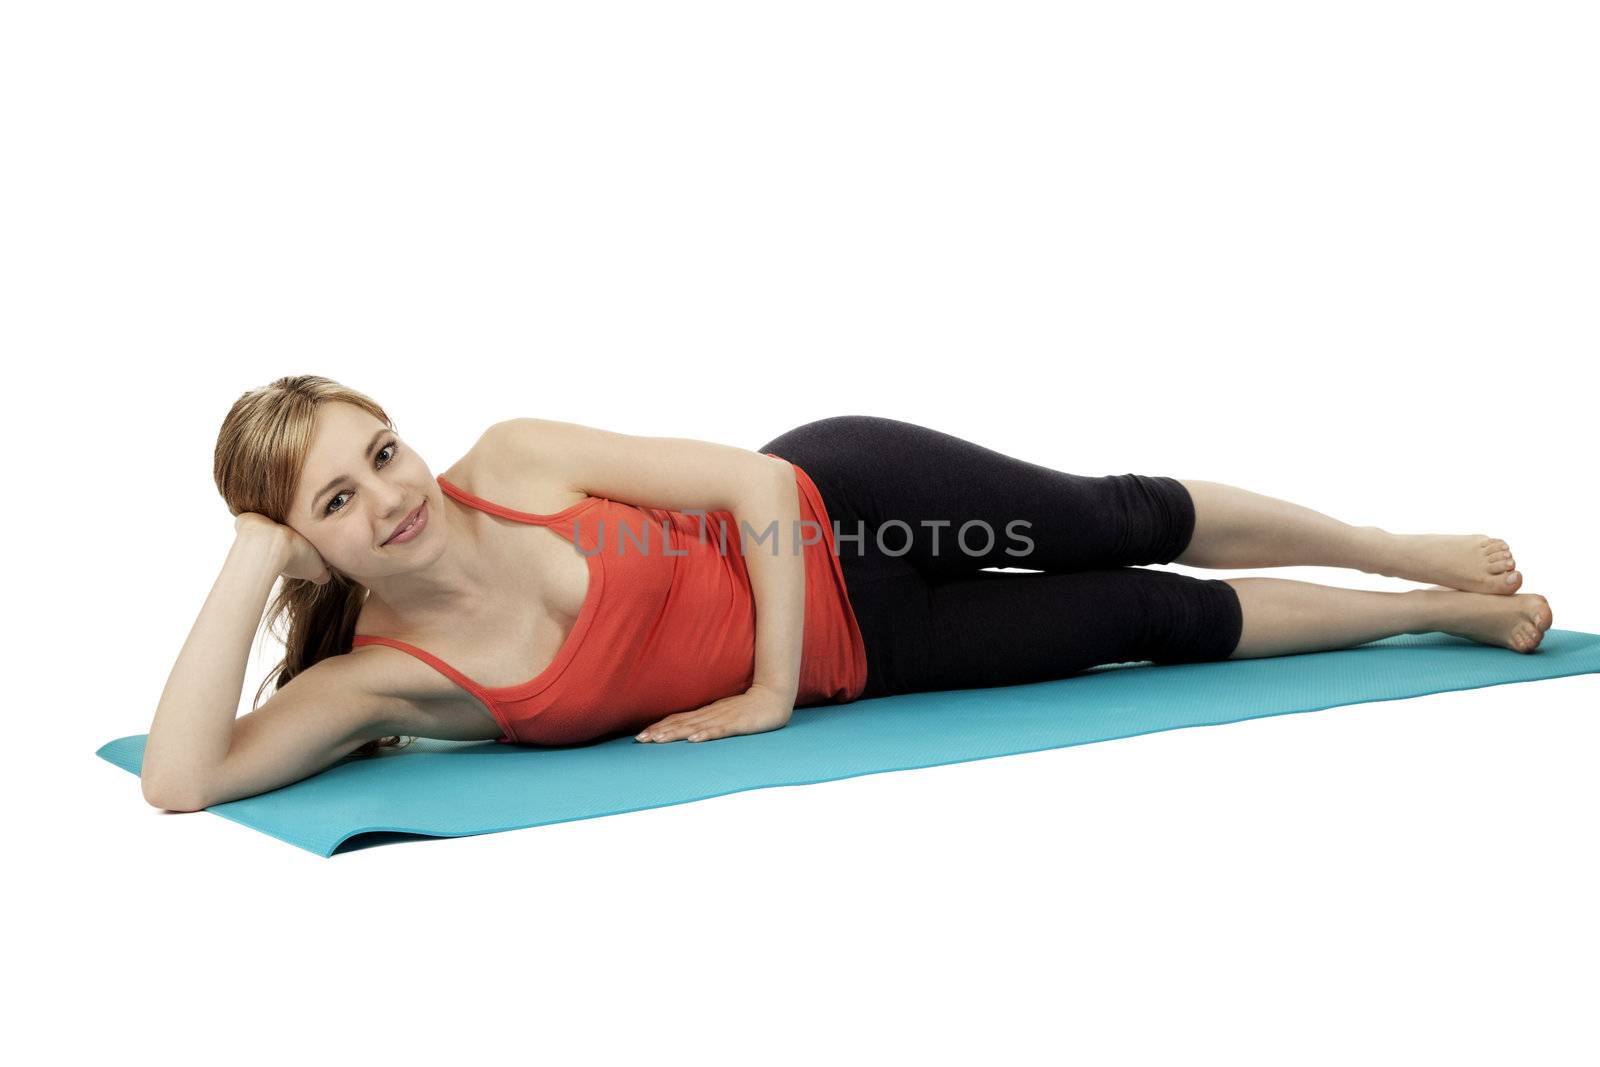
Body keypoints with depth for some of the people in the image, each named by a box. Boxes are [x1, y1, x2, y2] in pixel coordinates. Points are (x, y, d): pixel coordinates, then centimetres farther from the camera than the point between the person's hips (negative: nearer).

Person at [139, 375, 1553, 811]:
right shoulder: (384, 676, -18)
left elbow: (756, 484, -17)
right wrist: (251, 564, -32)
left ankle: (1414, 558, 33)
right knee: (1161, 619, 6)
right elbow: (180, 782, -28)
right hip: (848, 659, 1)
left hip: (838, 512, -1)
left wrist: (768, 685, -18)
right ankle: (1443, 614, 28)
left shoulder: (513, 459, -20)